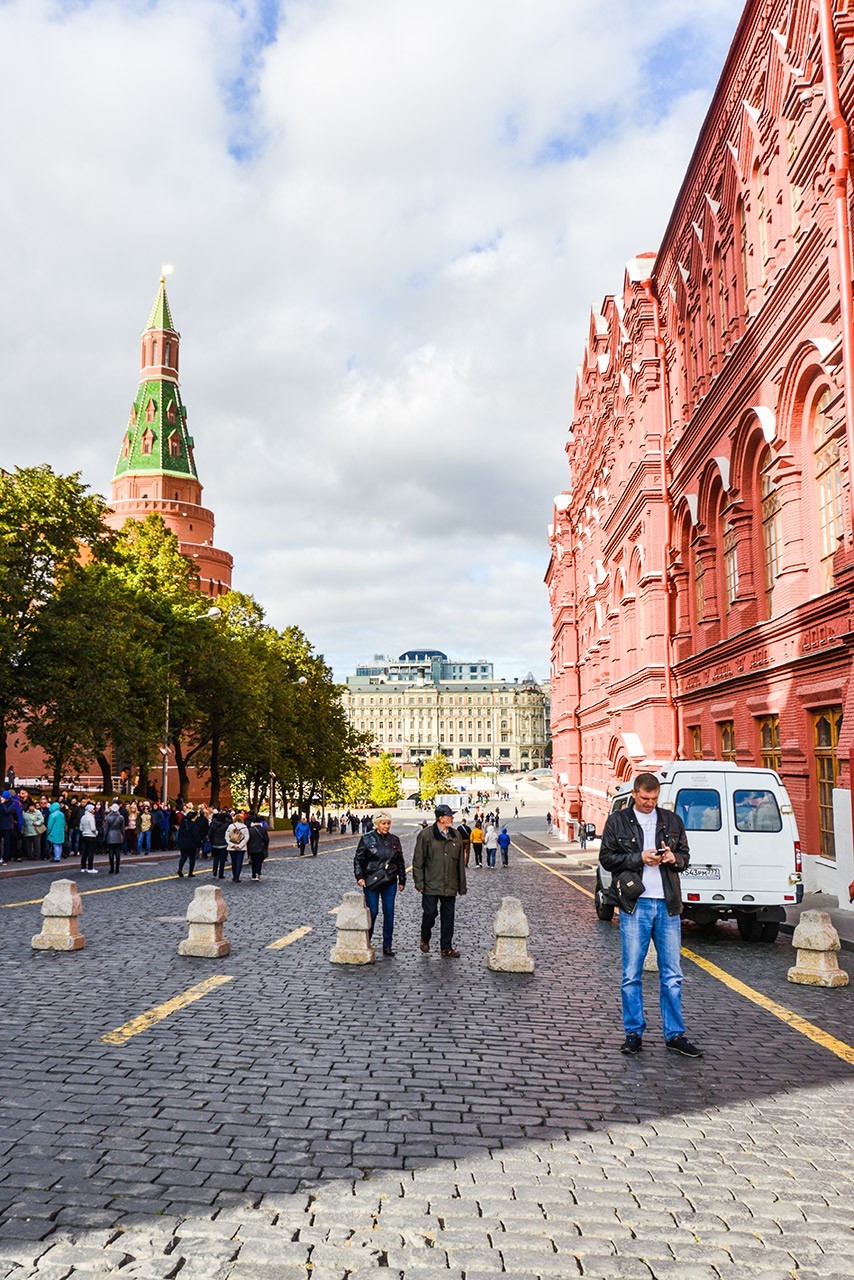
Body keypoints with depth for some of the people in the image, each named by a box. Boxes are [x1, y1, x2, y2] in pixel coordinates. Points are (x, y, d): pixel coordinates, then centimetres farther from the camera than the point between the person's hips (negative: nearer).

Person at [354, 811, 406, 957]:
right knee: (372, 912, -2)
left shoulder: (394, 840, 8)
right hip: (371, 882, -3)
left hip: (390, 882, 3)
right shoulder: (367, 839, -2)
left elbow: (400, 862, 14)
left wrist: (402, 880, 12)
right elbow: (358, 859, -1)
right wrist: (359, 876, -11)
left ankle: (387, 946, 10)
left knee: (389, 912, 2)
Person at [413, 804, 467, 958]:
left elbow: (460, 862, 14)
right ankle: (425, 940, 21)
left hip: (450, 886, 4)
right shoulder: (426, 834, -5)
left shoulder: (455, 835, 10)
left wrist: (462, 885, 12)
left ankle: (446, 947, 18)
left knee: (448, 916, 7)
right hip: (431, 885, -4)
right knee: (430, 913, -5)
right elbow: (418, 860, -5)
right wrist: (419, 882, -9)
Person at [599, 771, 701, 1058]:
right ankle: (634, 1033, 14)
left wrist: (674, 858, -5)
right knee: (631, 975, 3)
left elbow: (685, 856, 18)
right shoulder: (617, 820, 4)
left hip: (667, 905, 3)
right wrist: (640, 858, -12)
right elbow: (606, 857, 0)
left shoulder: (672, 821, 13)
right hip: (634, 906, -2)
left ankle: (674, 1035, 15)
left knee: (672, 975, 6)